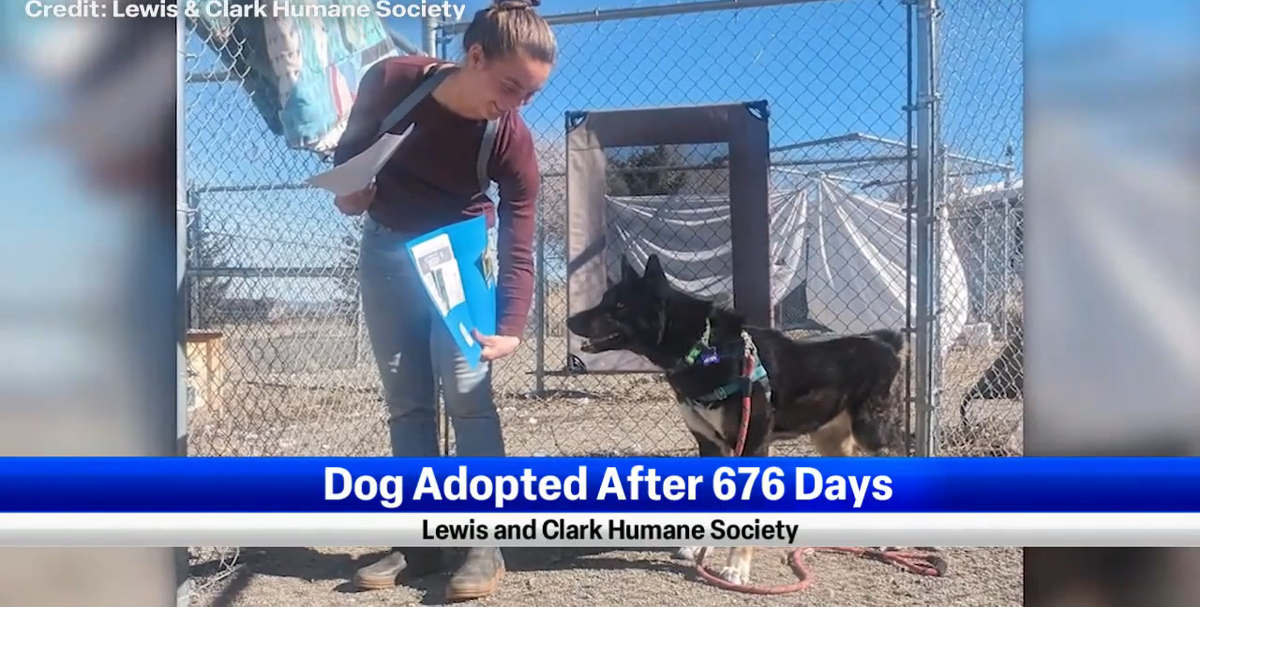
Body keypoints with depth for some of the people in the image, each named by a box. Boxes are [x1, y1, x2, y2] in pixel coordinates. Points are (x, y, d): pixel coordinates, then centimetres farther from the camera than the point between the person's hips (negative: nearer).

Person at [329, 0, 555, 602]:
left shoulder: (514, 144, -24)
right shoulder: (390, 81, -21)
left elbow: (517, 249, -23)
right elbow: (351, 146, 1)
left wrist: (511, 329, -35)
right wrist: (347, 188, -18)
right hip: (386, 248, 3)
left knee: (466, 391, -14)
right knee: (406, 399, 2)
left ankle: (486, 545, -8)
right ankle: (421, 542, 8)